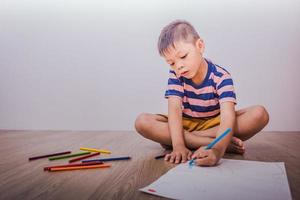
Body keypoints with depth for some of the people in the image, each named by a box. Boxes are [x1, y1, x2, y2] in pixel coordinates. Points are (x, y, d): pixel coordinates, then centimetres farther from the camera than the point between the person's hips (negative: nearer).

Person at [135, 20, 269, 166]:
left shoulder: (221, 76, -19)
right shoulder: (175, 75, -10)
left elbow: (228, 115, -34)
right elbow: (175, 108, -24)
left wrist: (217, 150, -53)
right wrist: (178, 145, -40)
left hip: (214, 124, -1)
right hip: (185, 124, 2)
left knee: (259, 114, -27)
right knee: (142, 121, -24)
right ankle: (217, 142, -28)